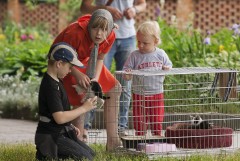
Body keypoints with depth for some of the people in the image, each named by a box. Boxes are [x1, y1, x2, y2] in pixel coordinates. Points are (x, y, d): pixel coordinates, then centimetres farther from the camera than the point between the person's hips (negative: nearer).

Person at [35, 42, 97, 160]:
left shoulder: (56, 82, 11)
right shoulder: (51, 86, -22)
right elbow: (60, 117, -26)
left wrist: (70, 126, 14)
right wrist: (84, 108, -19)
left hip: (61, 132, 10)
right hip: (50, 136, -10)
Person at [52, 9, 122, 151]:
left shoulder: (110, 37, -20)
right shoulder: (76, 33, -39)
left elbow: (99, 59, -5)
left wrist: (96, 78, -22)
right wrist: (77, 74, -37)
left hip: (85, 61, 7)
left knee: (114, 88, 5)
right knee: (80, 100, -22)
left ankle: (113, 141, 10)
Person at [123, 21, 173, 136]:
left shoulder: (160, 54, -3)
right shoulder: (135, 55, -6)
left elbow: (169, 65, 9)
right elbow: (126, 73, -6)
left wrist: (167, 69, -14)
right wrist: (127, 75, -29)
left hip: (157, 93, 1)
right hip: (139, 95, -1)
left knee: (157, 122, 10)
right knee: (140, 122, 6)